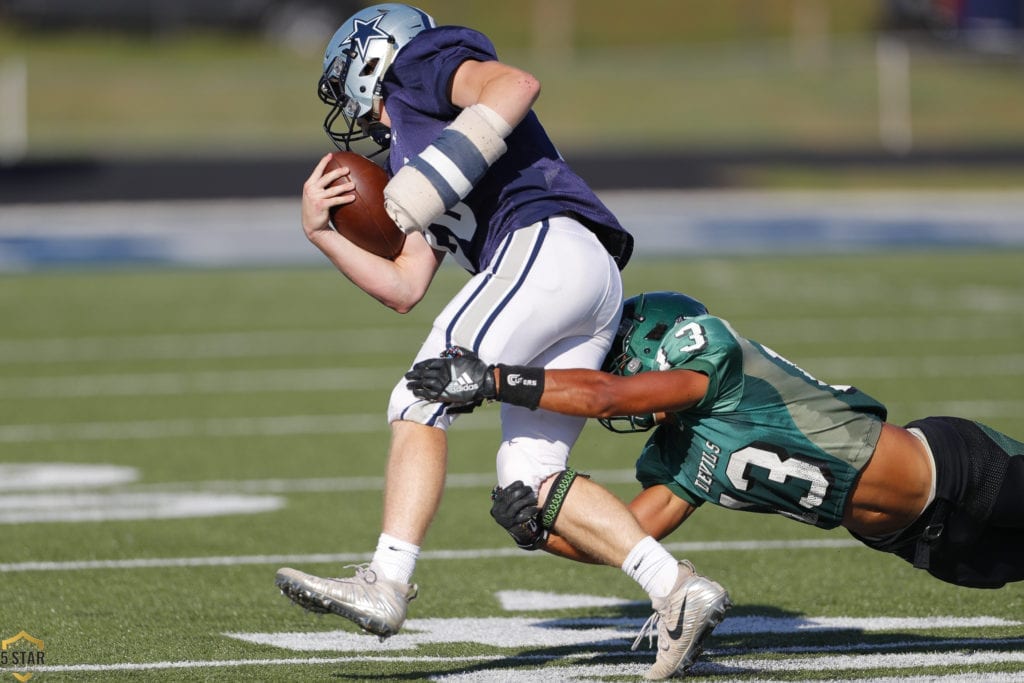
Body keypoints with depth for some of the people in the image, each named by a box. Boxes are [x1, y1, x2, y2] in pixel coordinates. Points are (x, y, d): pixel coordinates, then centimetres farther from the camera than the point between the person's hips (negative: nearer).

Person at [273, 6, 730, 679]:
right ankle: (679, 592, -5)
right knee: (529, 479, 3)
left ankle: (386, 583, -21)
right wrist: (322, 231, 22)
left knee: (421, 401, -13)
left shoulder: (418, 65, 12)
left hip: (548, 243, -9)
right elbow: (404, 289, 30)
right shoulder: (409, 160, 36)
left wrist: (426, 187, -15)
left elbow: (518, 85, -10)